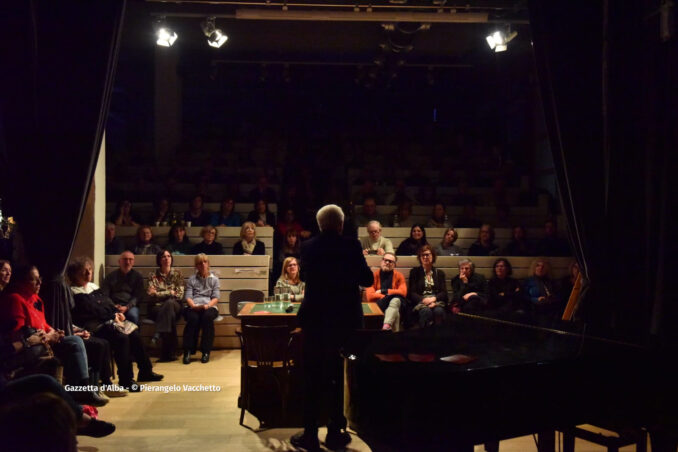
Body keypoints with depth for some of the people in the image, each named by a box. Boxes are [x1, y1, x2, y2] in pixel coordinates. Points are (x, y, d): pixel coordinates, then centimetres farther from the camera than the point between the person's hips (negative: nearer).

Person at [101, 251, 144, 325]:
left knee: (133, 315, -35)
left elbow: (138, 296, 6)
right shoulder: (111, 276, 17)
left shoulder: (138, 276, 14)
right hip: (113, 305, 1)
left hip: (130, 306, -1)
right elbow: (104, 295, 9)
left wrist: (126, 307, -12)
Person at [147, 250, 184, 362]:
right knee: (170, 314, -37)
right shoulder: (153, 276, 9)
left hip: (174, 306, 1)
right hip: (156, 308, -1)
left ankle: (159, 333, -44)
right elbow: (151, 296, -5)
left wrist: (159, 293, -8)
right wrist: (170, 292, -13)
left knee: (170, 303, -38)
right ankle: (170, 352, -45)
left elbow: (180, 295, -2)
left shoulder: (177, 274, 10)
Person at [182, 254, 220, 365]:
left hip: (209, 306, 0)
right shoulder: (192, 279, 19)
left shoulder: (214, 279, 18)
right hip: (193, 307, 0)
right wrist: (194, 306, -14)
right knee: (193, 318, -35)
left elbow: (216, 298, 8)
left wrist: (207, 306, -13)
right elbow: (188, 297, 8)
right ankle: (188, 351, -30)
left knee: (207, 317, -36)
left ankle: (206, 352, -30)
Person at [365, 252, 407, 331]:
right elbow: (370, 296, -4)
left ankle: (386, 327, -61)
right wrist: (386, 297, -12)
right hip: (378, 305, -1)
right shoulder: (374, 275, 8)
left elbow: (403, 292, -5)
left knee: (395, 301, -37)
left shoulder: (399, 275, 13)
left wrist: (383, 291, -6)